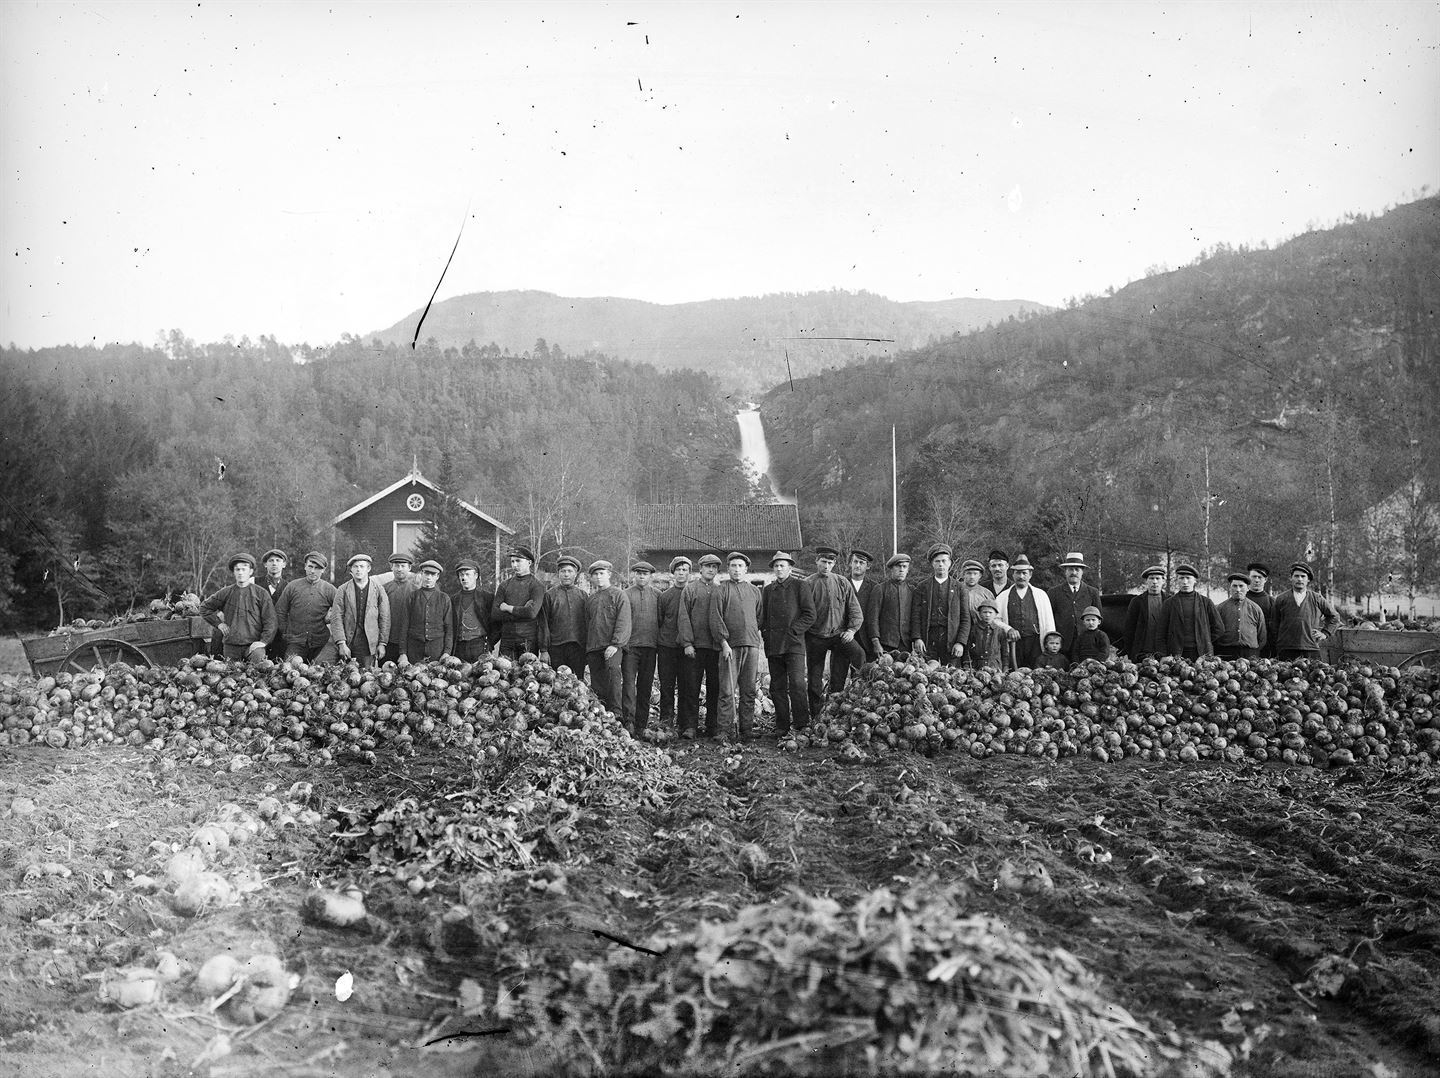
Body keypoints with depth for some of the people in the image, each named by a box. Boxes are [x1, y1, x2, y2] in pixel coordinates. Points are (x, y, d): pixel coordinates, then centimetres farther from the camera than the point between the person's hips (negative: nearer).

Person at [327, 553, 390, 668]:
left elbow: (384, 618, 6)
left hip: (369, 646, 0)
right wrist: (341, 643, -9)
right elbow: (336, 618, 0)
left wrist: (382, 643, 0)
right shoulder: (342, 590, 5)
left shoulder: (378, 590, 6)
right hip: (347, 644, 0)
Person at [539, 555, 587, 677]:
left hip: (578, 647, 1)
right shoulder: (549, 595, 6)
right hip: (556, 647, -1)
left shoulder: (582, 594, 11)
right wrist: (543, 650, -4)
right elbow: (543, 624, 3)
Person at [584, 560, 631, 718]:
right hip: (593, 646, 5)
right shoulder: (590, 599, 21)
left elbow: (623, 622, -5)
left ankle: (617, 713, -35)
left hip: (612, 645, -5)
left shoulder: (618, 594, 5)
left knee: (613, 669, -29)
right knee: (597, 685, 2)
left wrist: (615, 644, -17)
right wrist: (586, 650, 18)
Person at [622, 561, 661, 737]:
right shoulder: (626, 594, 7)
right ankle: (629, 721, -14)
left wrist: (660, 642, 4)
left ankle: (641, 726, 8)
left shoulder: (657, 595, 13)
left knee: (645, 686, 4)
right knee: (629, 683, -11)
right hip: (630, 645, -2)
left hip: (650, 646, 2)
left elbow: (661, 620, 12)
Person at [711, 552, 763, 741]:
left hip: (752, 645, 4)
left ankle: (746, 730, 9)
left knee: (749, 690, 4)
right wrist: (724, 641, -12)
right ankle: (727, 730, -4)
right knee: (728, 690, -7)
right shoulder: (722, 590, 5)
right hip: (730, 645, -4)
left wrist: (754, 635, 9)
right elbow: (715, 618, -3)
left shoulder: (754, 591, 17)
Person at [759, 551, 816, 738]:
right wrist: (764, 633, 7)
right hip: (773, 645, 4)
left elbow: (810, 615, 0)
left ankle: (801, 725, -8)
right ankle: (782, 727, 10)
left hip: (794, 644, -4)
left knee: (797, 684, -14)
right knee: (777, 687, 4)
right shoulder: (767, 590, 18)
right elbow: (762, 616, 24)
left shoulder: (799, 586, 5)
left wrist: (792, 630, -8)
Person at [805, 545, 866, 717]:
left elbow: (855, 610, 8)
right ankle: (817, 715, 19)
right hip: (815, 637, -1)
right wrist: (802, 637, -3)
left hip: (838, 635, 1)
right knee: (814, 680, 4)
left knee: (859, 655, -25)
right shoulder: (807, 585, 0)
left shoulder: (843, 583, 7)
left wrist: (852, 630, -6)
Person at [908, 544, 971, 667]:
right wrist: (917, 638, -8)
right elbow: (915, 616, 6)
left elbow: (966, 618, 7)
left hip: (952, 642, 0)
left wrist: (961, 642, -5)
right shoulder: (921, 588, 13)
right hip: (927, 643, 0)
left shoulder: (959, 588, 11)